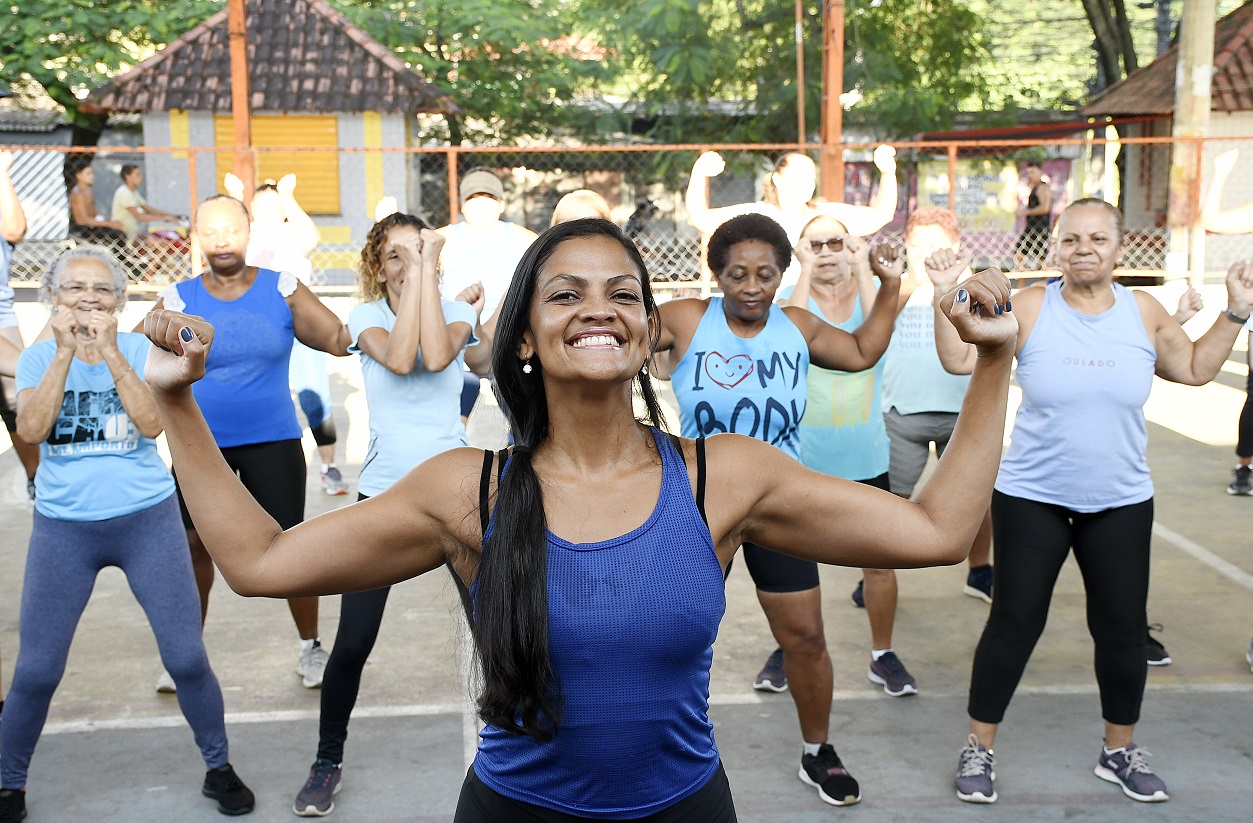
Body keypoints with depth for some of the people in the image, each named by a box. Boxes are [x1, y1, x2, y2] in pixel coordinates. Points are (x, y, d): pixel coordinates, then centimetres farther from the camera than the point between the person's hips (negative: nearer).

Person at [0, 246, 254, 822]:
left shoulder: (141, 349, 0)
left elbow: (152, 422, -16)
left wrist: (109, 351, -19)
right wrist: (65, 351, -18)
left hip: (147, 520, 0)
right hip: (63, 527, 1)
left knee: (187, 658, 1)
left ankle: (218, 768, 21)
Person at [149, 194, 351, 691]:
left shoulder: (282, 289, -1)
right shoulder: (179, 299, 0)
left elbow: (341, 339, -10)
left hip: (273, 443, -1)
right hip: (202, 446, 1)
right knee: (194, 547, 6)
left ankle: (311, 648, 20)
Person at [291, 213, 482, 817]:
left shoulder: (457, 311, 4)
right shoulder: (367, 317, 3)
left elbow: (436, 356, -20)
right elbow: (399, 360, -20)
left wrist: (429, 270, -15)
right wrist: (413, 272, -17)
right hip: (384, 493, 0)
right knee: (353, 643, -1)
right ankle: (328, 763, 21)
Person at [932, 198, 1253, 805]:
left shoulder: (1143, 311, 1)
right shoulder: (1029, 307, -8)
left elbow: (1196, 369, 14)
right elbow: (958, 359, -8)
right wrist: (947, 294, -19)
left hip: (1121, 504, 3)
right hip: (1032, 501, -3)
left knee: (1123, 630, 10)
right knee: (1014, 624, 2)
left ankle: (1120, 751, 32)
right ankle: (979, 749, 18)